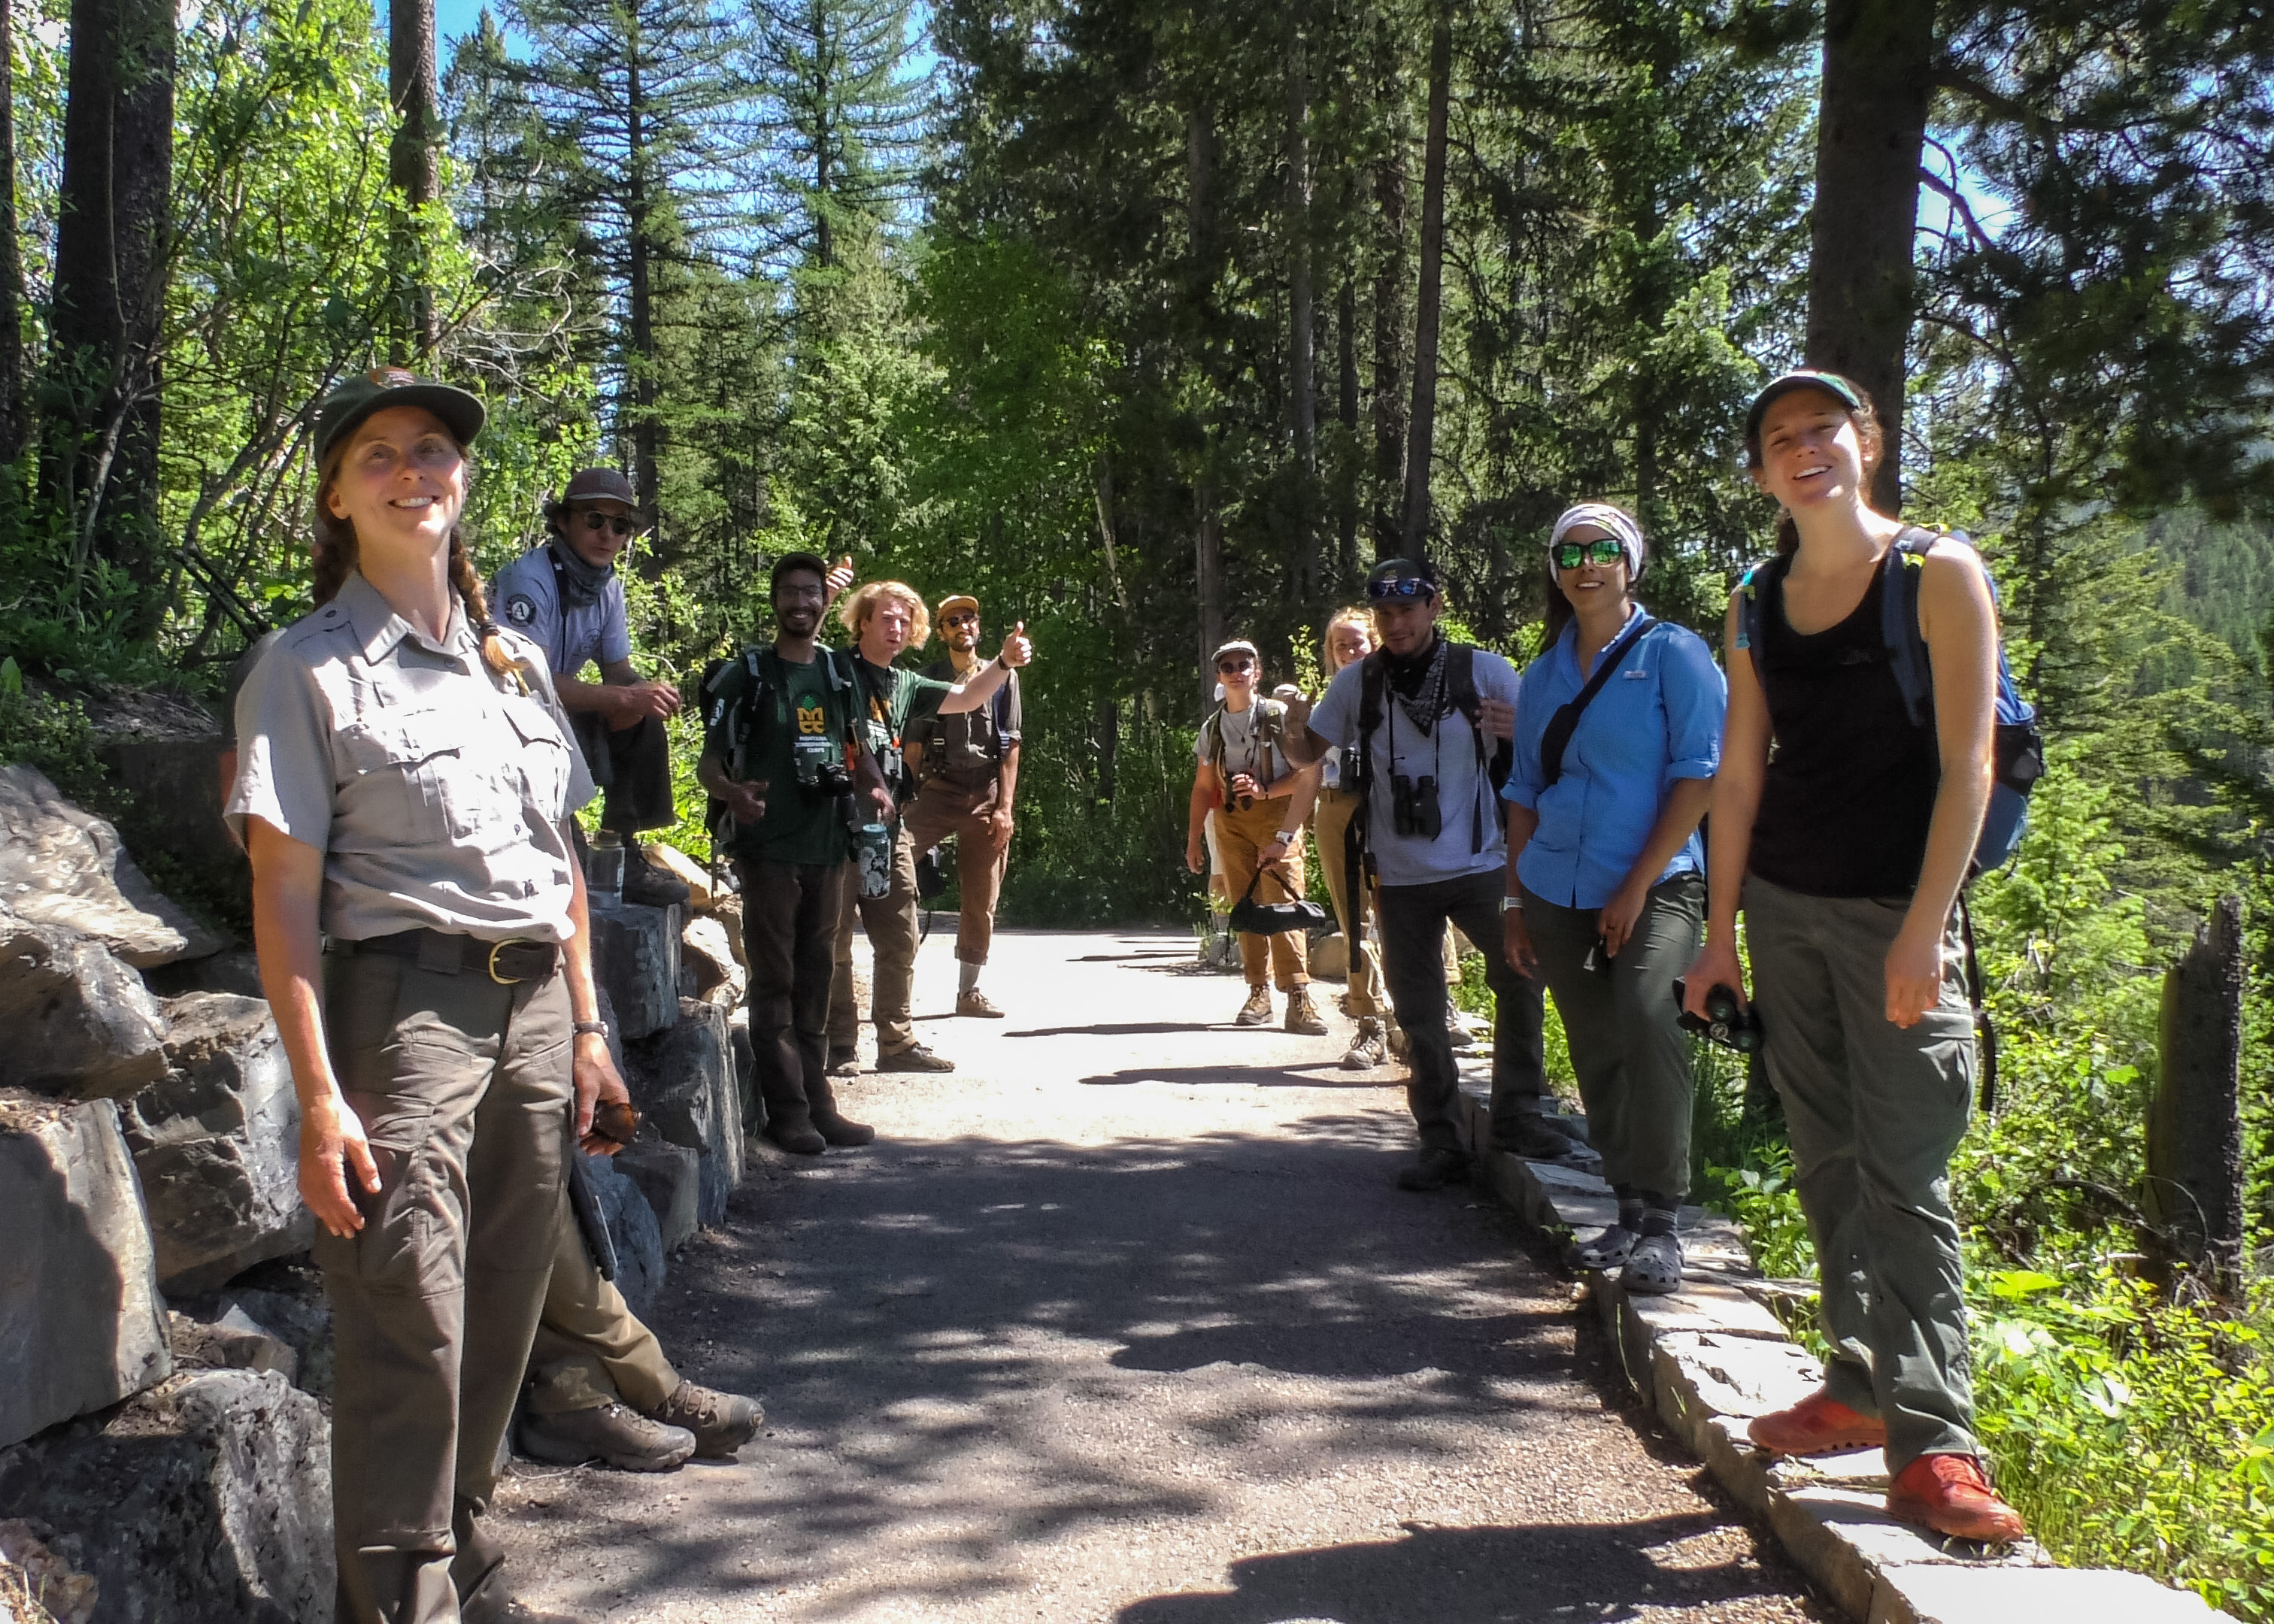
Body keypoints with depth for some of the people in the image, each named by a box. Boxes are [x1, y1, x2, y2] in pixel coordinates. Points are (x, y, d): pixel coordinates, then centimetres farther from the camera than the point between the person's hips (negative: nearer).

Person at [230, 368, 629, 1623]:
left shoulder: (518, 662, 15)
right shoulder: (309, 669, -2)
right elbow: (285, 896, -8)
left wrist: (585, 1030, 14)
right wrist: (319, 1096, -14)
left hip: (532, 1007, 6)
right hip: (403, 1010, -5)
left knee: (501, 1316, 11)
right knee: (408, 1331, -5)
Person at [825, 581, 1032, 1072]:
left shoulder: (905, 686, 17)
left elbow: (965, 699, 16)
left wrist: (1004, 662, 0)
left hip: (888, 826, 6)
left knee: (899, 940, 9)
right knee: (833, 940, 0)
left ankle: (897, 1042, 17)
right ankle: (837, 1044, 9)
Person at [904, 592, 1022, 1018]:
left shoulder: (1003, 677, 7)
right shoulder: (929, 678, 9)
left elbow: (1010, 746, 3)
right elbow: (914, 745, 7)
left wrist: (1004, 807, -5)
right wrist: (908, 798, -3)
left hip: (985, 794, 0)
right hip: (937, 788, 0)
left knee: (980, 899, 5)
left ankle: (969, 991, 14)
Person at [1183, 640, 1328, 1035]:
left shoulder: (1280, 716, -1)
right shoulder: (1211, 729, 11)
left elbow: (1306, 773, -4)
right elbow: (1203, 787, 17)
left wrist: (1266, 791, -17)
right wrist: (1193, 839, 15)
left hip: (1276, 814, -4)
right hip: (1230, 820, 4)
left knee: (1283, 901, -14)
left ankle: (1298, 998, -16)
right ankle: (1258, 994, 8)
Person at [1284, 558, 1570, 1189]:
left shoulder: (1484, 671, -4)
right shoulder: (1357, 682, 2)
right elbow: (1306, 754, 10)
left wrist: (1518, 730, -22)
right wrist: (1295, 727, -14)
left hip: (1479, 865, -2)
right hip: (1401, 877, 2)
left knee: (1520, 975, -12)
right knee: (1419, 1012, 6)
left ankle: (1518, 1113, 6)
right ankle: (1441, 1142, 16)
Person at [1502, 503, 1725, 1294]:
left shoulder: (1674, 653, -1)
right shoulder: (1543, 675, 14)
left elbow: (1700, 771, -8)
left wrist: (1638, 885, -13)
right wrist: (1517, 903, 12)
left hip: (1655, 887, -5)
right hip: (1559, 895, 5)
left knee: (1648, 1021, -24)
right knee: (1596, 1054, 7)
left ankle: (1659, 1224, -16)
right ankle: (1627, 1210, 18)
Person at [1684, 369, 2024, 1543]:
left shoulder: (1938, 573, -5)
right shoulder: (1756, 605, 9)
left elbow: (1967, 765, -9)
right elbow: (1739, 775, 11)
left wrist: (1923, 931, -16)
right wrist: (1720, 934, 8)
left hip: (1894, 911, -5)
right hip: (1781, 905, 5)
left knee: (1903, 1177, -8)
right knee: (1827, 1166, 11)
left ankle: (1932, 1444, -3)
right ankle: (1862, 1388, 23)